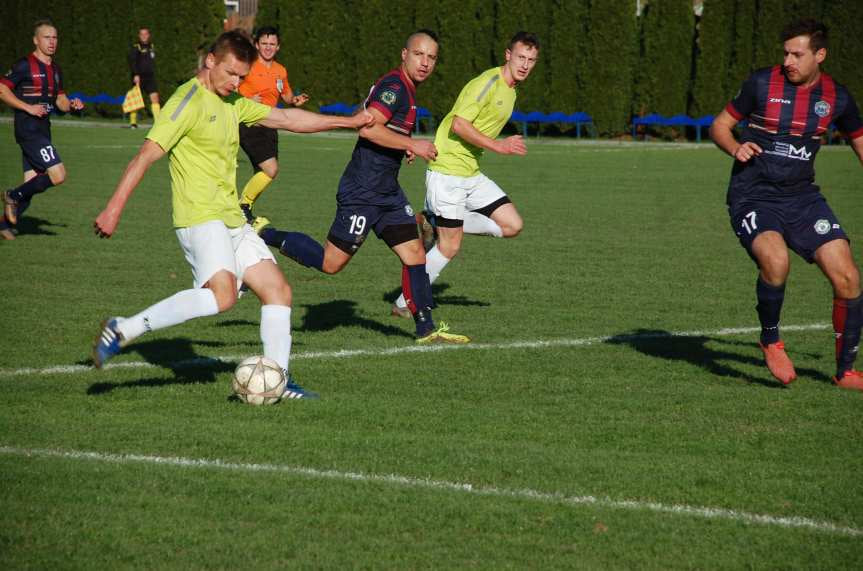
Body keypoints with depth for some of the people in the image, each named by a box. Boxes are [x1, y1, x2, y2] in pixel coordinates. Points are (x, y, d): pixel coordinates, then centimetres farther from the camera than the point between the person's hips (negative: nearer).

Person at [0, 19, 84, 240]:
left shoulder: (55, 70, 16)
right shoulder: (24, 65, -9)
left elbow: (60, 101, 23)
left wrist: (71, 105, 0)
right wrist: (28, 107, -17)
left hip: (43, 131, 8)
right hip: (28, 130, -8)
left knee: (33, 183, 7)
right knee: (58, 175, -16)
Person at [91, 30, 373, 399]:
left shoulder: (233, 103, 17)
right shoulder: (189, 101, -11)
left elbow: (286, 119, 26)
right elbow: (147, 154, -16)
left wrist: (349, 122, 27)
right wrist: (114, 209, -22)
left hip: (231, 220, 9)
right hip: (199, 217, -9)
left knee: (277, 289, 3)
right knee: (222, 295, -27)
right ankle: (123, 330, -22)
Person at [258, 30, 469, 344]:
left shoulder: (405, 89, 16)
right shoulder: (394, 86, -16)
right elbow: (368, 128, -27)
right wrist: (412, 145, -22)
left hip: (387, 191, 10)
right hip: (362, 191, -10)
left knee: (414, 254, 5)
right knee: (331, 263, -4)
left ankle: (427, 329, 9)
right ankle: (266, 236, 10)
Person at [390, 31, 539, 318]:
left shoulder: (511, 89, 14)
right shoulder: (488, 82, -17)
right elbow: (459, 124, -24)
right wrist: (498, 146, -24)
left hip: (472, 174, 9)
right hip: (447, 170, -9)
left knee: (512, 225, 1)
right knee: (449, 247, -7)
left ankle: (434, 224, 11)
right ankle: (404, 305, 7)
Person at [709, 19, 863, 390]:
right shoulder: (761, 83, -7)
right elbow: (719, 126, 2)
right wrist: (736, 148, -19)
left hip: (802, 197, 4)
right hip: (753, 198, -4)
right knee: (775, 260, -33)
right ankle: (770, 340, -5)